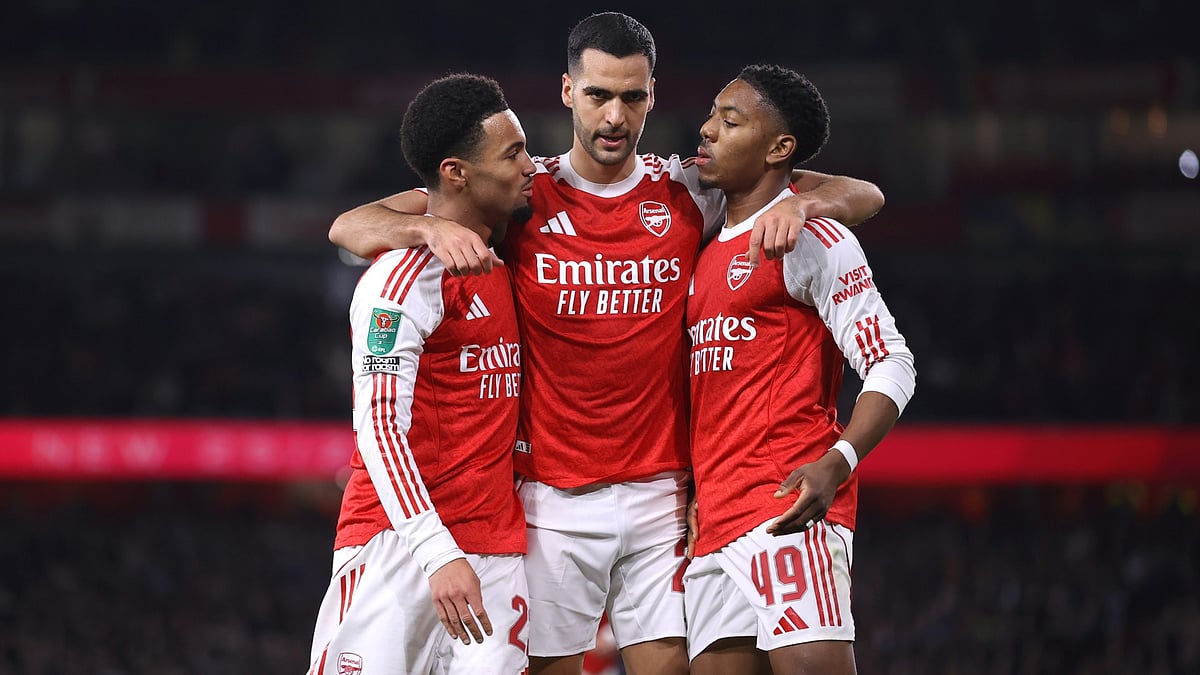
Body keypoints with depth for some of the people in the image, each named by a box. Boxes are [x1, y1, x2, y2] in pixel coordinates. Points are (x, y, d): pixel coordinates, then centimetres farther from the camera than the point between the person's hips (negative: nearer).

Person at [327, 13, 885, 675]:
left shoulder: (688, 192, 6)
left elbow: (863, 197, 8)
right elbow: (349, 228, -2)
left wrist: (798, 202, -15)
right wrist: (431, 227, -23)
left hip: (660, 496, 1)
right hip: (551, 498, -1)